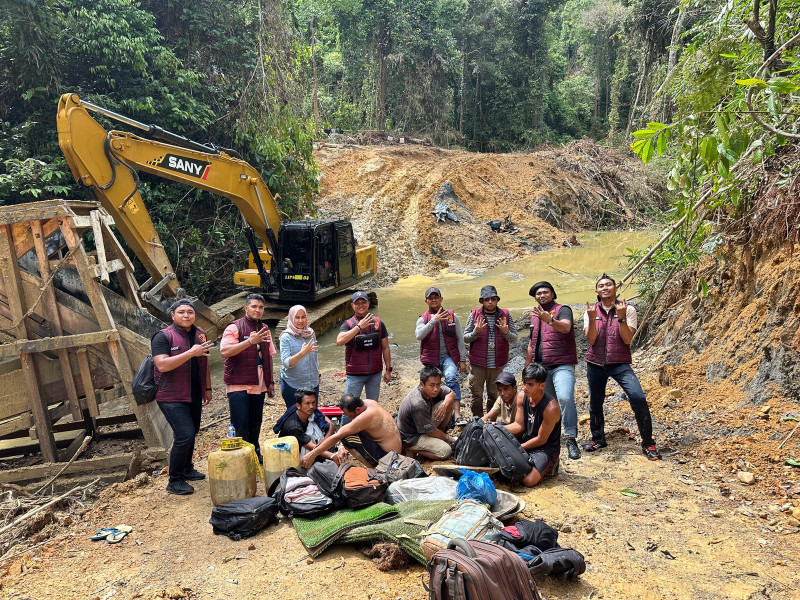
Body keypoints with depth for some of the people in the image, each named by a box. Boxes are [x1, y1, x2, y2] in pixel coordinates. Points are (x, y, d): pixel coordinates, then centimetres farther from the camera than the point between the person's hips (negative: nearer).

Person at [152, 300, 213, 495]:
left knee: (191, 433, 16)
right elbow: (162, 365, -24)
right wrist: (191, 353, -28)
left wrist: (207, 388, 18)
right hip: (172, 397, -7)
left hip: (194, 396, 7)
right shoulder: (163, 337, -11)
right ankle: (174, 481, 0)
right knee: (185, 435, -14)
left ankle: (187, 469, 36)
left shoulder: (200, 334, 10)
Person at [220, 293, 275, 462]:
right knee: (240, 425, -4)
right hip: (238, 384, -6)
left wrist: (271, 382, 17)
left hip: (259, 385, 6)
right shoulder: (234, 328, -7)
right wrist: (250, 341, -29)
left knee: (256, 423, 12)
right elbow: (224, 352, -21)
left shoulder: (264, 329, 14)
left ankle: (255, 455, 27)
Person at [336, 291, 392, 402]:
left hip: (375, 373, 2)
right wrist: (359, 327, -28)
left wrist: (388, 369, 5)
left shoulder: (378, 323, 3)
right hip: (355, 374, -2)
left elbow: (385, 348, 8)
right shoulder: (348, 324, -5)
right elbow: (340, 341, -25)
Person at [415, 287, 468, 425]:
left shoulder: (452, 316, 6)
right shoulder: (423, 319, 4)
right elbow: (419, 335, -17)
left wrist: (462, 360, 2)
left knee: (451, 378, -29)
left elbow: (460, 339, 7)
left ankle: (457, 415, -34)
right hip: (431, 359, 2)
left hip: (448, 356, -1)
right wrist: (433, 321, -25)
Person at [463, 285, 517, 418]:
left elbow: (514, 339, 5)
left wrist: (506, 332, -16)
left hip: (497, 364, 1)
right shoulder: (474, 314, 1)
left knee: (494, 395, 10)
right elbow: (465, 338, 3)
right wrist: (476, 331, -16)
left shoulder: (505, 315, 4)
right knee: (476, 395, 1)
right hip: (477, 363, -1)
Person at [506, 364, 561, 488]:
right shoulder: (522, 398, -4)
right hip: (526, 440, 7)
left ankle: (548, 468, 5)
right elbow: (519, 425, -1)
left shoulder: (551, 407, -26)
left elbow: (541, 439, -19)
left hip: (546, 449, -7)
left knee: (528, 481, -26)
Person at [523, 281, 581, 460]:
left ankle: (571, 439, -17)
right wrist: (527, 368, 24)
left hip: (562, 365, -6)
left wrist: (549, 320, -42)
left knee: (565, 398, -24)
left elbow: (566, 327, -24)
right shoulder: (534, 316, 20)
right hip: (541, 367, 6)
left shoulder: (562, 310, 0)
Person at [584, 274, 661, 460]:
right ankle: (598, 439, 31)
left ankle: (648, 444, -6)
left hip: (620, 363, -2)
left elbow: (627, 339, -11)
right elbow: (591, 340, -6)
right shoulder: (591, 311, 4)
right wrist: (592, 319, -20)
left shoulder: (628, 310, -1)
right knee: (595, 403, 9)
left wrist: (621, 317, -23)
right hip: (595, 363, 3)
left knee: (638, 398, -19)